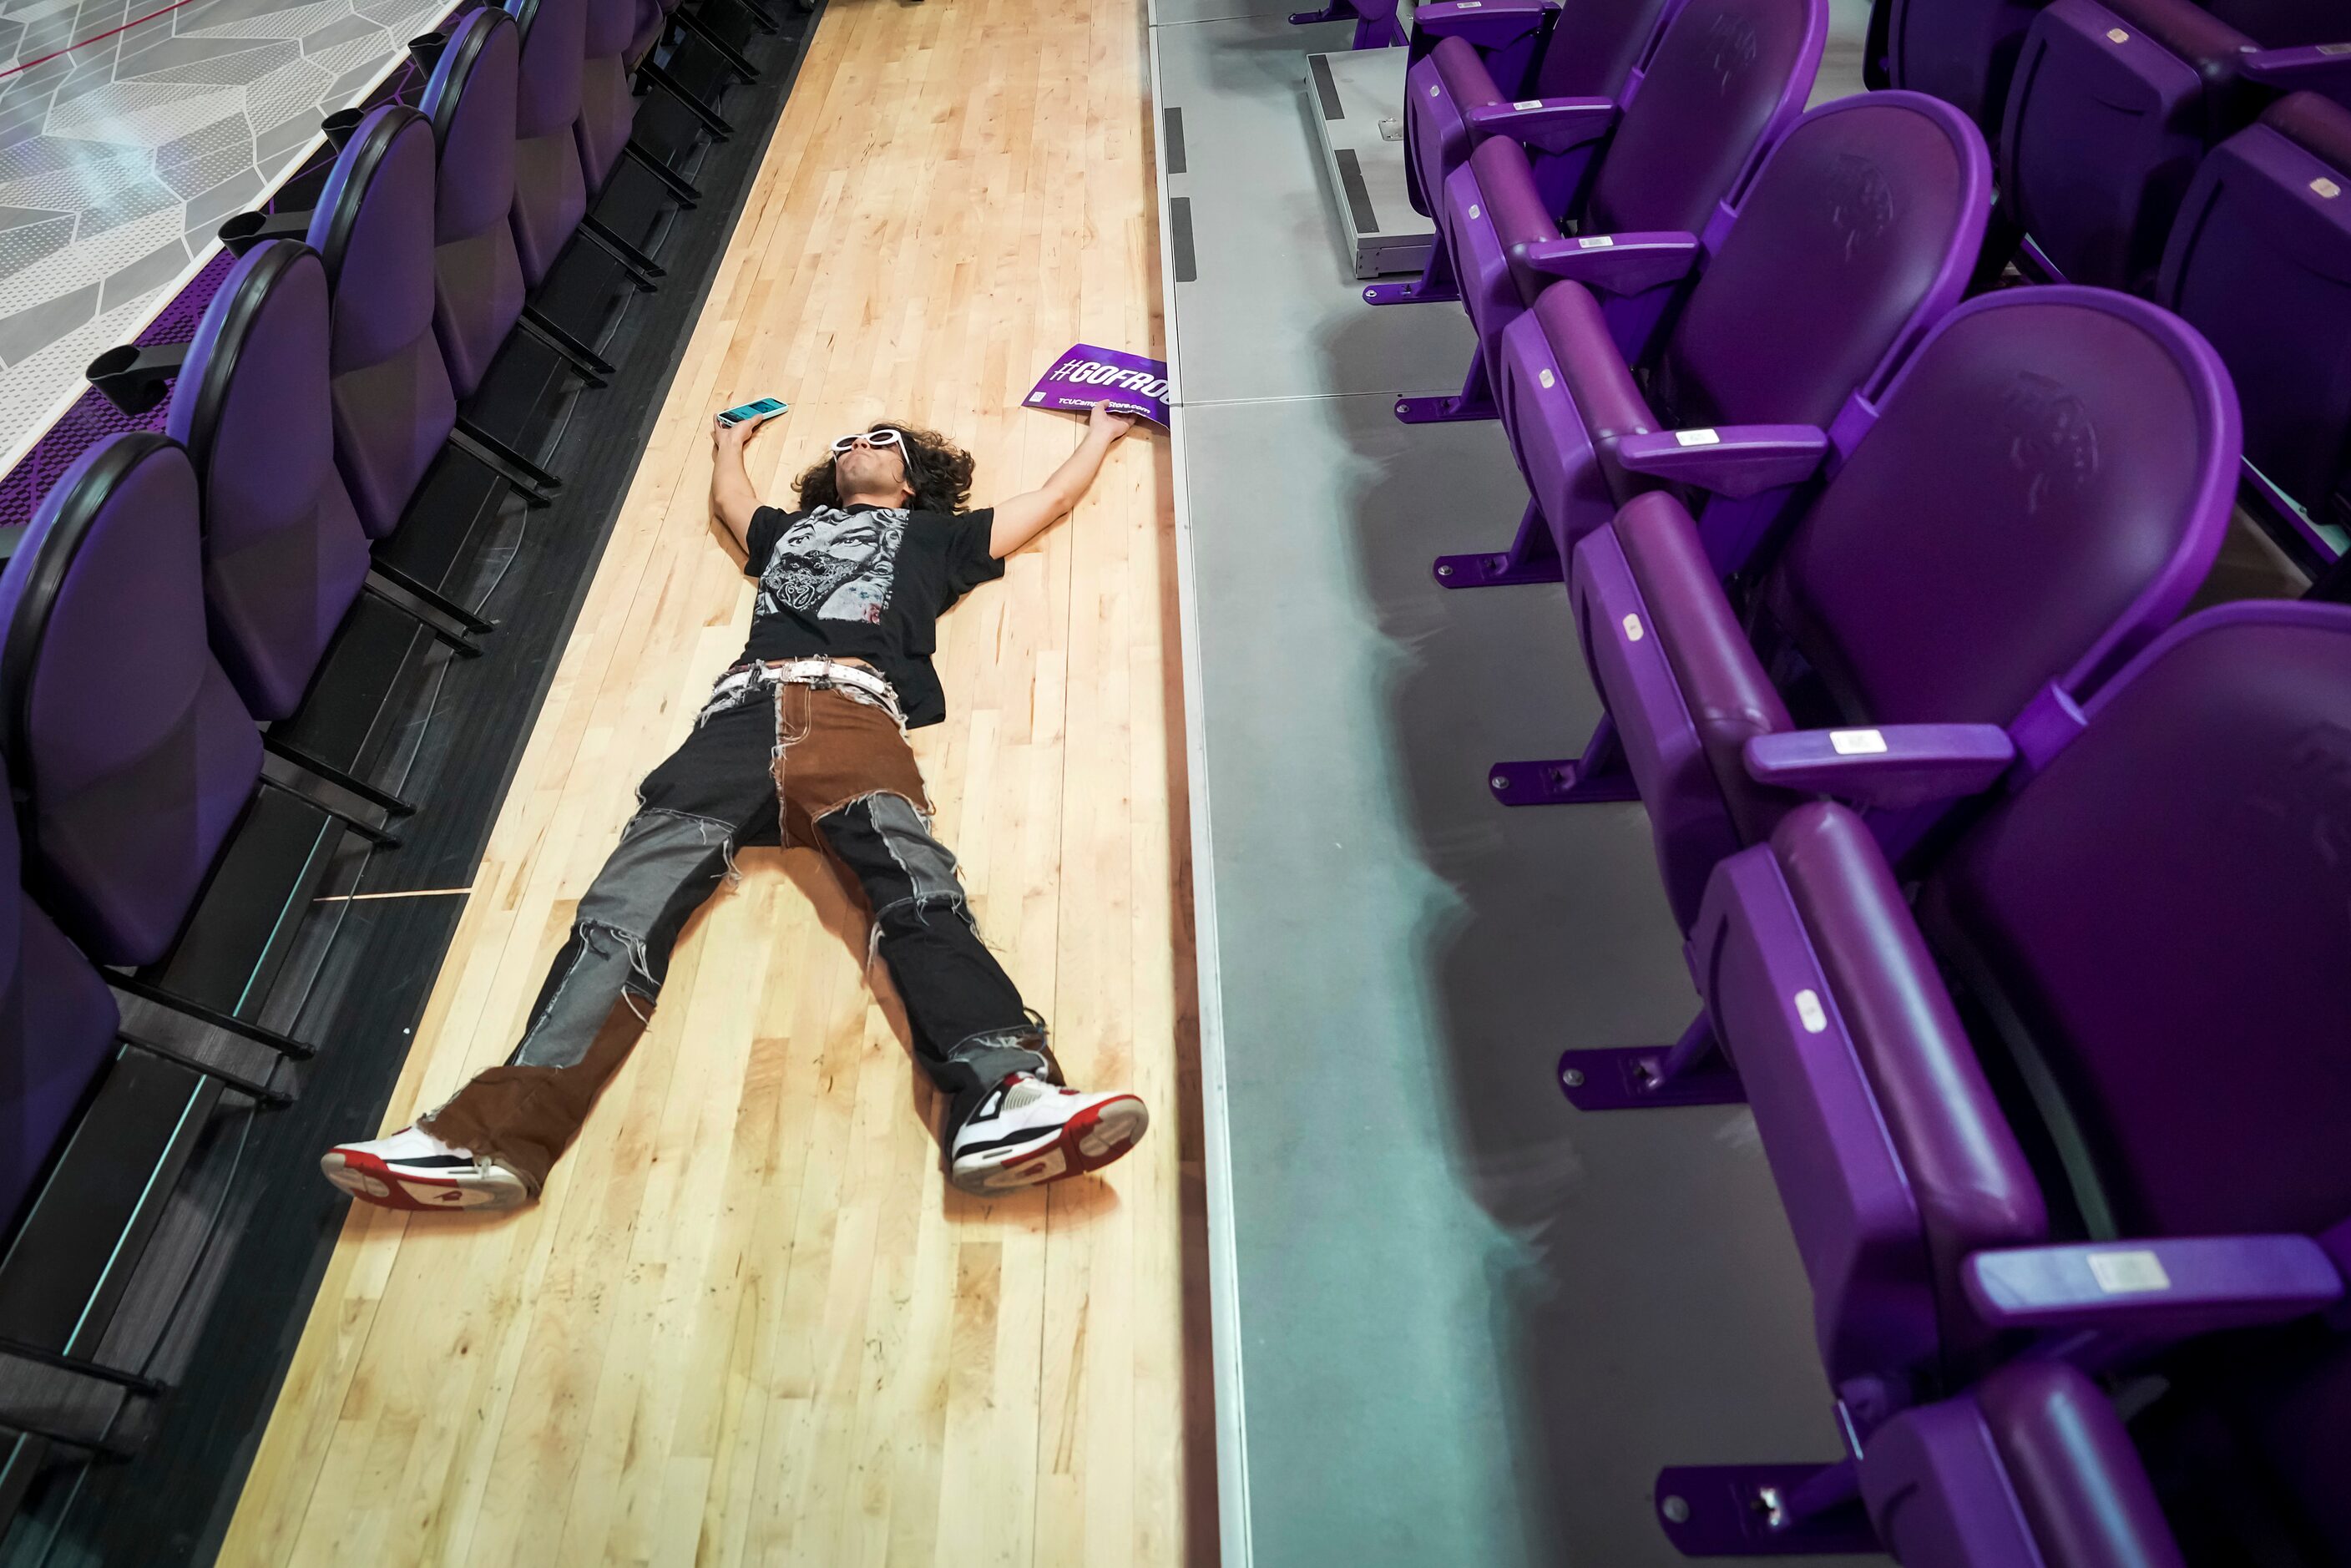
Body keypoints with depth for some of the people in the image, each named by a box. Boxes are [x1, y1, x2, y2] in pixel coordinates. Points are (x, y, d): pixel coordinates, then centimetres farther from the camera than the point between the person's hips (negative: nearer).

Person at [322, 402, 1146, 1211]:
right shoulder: (790, 527, 41)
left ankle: (1000, 1100, -56)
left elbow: (1051, 499, 45)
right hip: (746, 708, 3)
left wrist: (1102, 429, 59)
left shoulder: (933, 532, 34)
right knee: (632, 897, -22)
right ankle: (501, 1129, -37)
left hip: (855, 709, -3)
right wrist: (731, 440, 81)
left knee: (915, 880, -34)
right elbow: (728, 497, 63)